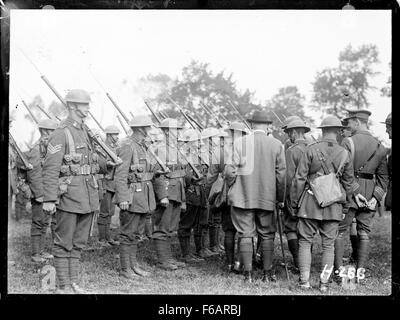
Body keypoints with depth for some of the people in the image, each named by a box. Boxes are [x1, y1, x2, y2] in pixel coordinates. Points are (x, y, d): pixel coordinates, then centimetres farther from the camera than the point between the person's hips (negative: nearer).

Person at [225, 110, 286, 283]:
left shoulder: (240, 142, -4)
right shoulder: (276, 144, 1)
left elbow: (232, 170, -5)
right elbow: (281, 173, 2)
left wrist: (231, 187, 12)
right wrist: (280, 198, 10)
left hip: (243, 197, -1)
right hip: (267, 197, 1)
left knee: (246, 235, 4)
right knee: (267, 235, 11)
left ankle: (248, 274, 4)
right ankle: (268, 273, 11)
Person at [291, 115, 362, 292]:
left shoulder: (311, 149, -7)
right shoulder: (344, 154, 0)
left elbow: (299, 178, -6)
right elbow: (349, 183, 8)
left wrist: (294, 202, 3)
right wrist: (357, 194, 28)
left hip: (310, 203, -2)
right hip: (333, 206, 2)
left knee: (305, 242, 7)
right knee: (328, 244, 9)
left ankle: (305, 281, 5)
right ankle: (324, 283, 10)